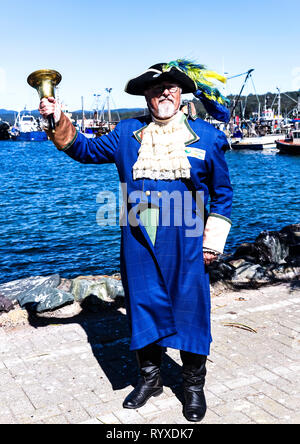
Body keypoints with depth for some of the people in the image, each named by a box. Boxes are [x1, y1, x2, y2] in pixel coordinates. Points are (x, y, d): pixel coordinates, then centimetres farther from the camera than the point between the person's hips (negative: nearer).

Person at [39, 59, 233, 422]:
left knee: (189, 309, 5)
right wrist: (58, 122, 1)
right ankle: (149, 378, 31)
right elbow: (86, 150, 17)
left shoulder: (206, 136, 4)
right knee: (144, 306, 10)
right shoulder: (127, 134, 9)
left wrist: (213, 242, 1)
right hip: (139, 243, 2)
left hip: (185, 244, -2)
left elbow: (222, 193, 7)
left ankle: (194, 386, 25)